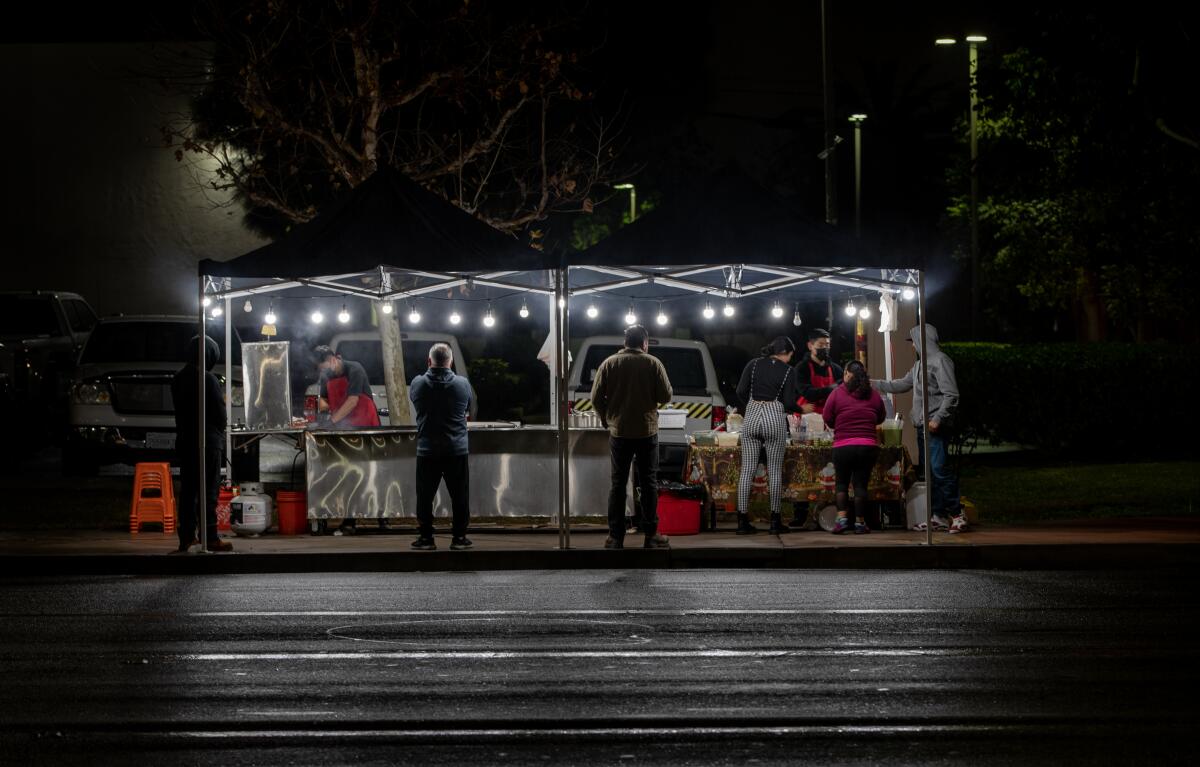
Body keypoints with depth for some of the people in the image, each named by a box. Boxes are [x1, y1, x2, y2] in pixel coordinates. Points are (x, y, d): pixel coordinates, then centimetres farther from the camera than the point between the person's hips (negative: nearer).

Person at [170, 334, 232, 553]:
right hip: (208, 441, -7)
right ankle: (210, 538, -9)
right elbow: (219, 412, -9)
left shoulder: (178, 379, 9)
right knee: (208, 490, -6)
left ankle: (186, 537, 7)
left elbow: (180, 410, 13)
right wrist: (220, 431, 8)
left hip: (184, 441, 7)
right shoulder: (208, 379, -13)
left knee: (187, 490, 8)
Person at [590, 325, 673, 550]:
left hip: (619, 432, 1)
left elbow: (596, 398, -2)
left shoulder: (609, 364, -1)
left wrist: (607, 419, 13)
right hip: (647, 432, -1)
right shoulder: (653, 364, -5)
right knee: (648, 483, 6)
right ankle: (651, 536, 5)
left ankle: (615, 537, 3)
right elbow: (666, 396, -5)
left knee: (618, 484, 5)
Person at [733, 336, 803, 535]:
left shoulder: (753, 364, 8)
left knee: (747, 470, 4)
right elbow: (789, 403, -4)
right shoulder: (788, 371, 1)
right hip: (775, 418, -3)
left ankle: (742, 521, 1)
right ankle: (775, 521, 5)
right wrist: (801, 409, 16)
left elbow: (741, 391, 2)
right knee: (775, 471, 4)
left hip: (751, 417, 3)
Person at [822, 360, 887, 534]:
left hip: (843, 446, -2)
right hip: (868, 446, 2)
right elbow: (881, 417, 14)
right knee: (861, 483, 7)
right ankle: (860, 522, 7)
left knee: (841, 482, 12)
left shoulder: (837, 393, -6)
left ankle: (842, 517, -2)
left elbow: (827, 418, 0)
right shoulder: (874, 395, 1)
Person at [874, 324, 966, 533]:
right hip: (922, 426, 9)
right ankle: (939, 516, 11)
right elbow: (902, 384, 31)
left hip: (937, 428, -9)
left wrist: (938, 419, -21)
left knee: (939, 468, -16)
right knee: (930, 472, 8)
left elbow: (951, 395, -14)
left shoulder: (940, 361, -9)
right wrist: (874, 383, 31)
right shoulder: (919, 364, 19)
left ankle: (957, 514, -14)